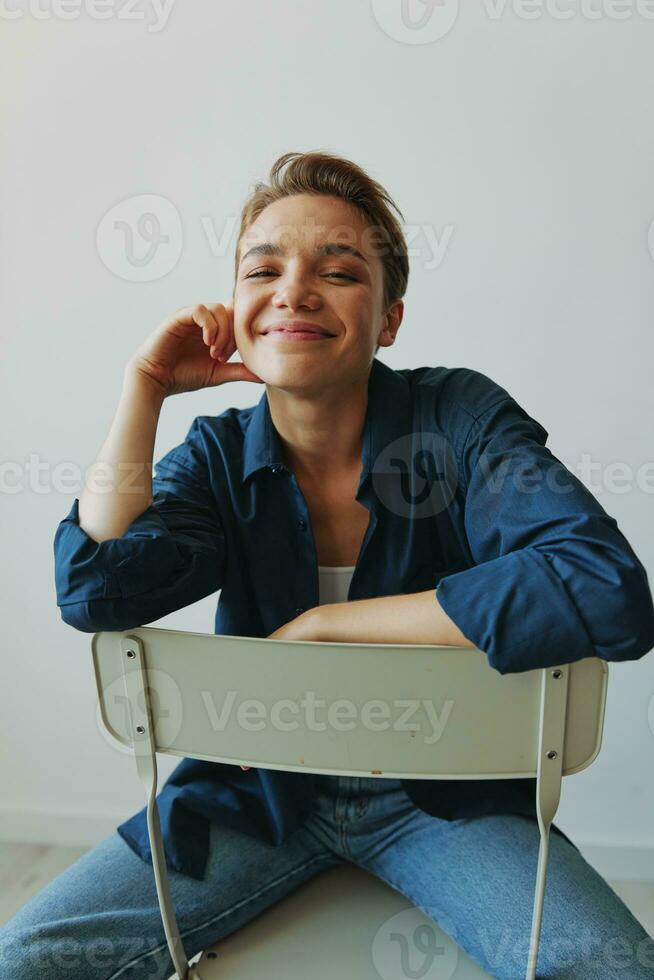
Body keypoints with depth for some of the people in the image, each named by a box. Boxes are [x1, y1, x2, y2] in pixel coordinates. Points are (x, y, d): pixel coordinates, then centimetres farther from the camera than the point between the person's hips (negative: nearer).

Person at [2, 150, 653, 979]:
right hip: (262, 789, 3)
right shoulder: (218, 456, -5)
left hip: (442, 793, -2)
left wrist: (321, 623, -25)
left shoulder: (459, 417, -15)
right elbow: (93, 594, -19)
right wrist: (145, 385, -16)